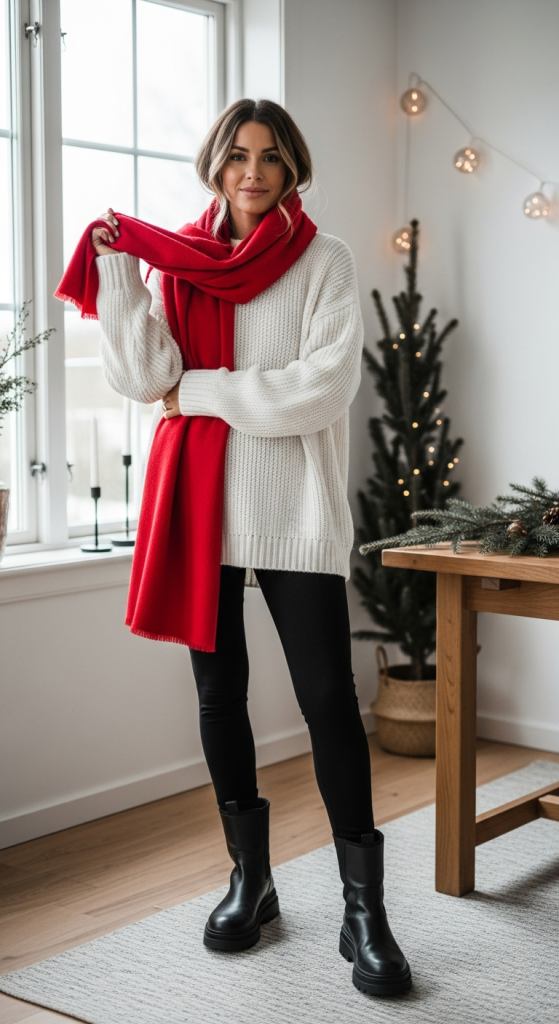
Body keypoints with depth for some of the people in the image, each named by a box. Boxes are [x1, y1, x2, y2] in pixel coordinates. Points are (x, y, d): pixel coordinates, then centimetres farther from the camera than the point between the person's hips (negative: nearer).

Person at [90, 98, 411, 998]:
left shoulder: (324, 262, 1)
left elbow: (325, 386, -12)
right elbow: (144, 376, -5)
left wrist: (199, 391, -10)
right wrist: (118, 269, -12)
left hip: (296, 511, -3)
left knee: (328, 699, -6)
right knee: (219, 694, 10)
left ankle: (364, 908, 2)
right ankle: (249, 880, 26)